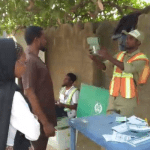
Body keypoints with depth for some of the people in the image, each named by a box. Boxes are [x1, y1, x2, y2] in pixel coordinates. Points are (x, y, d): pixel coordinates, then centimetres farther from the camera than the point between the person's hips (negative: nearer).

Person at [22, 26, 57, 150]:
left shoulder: (34, 59, 10)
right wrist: (45, 123, -24)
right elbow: (29, 94, -25)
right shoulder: (29, 61, -21)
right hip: (39, 119, -9)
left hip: (43, 115, 9)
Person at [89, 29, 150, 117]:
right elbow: (104, 67, 8)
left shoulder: (141, 58, -4)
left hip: (127, 100, -5)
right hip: (113, 98, 5)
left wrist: (109, 57, -26)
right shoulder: (120, 55, 13)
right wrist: (95, 59, -11)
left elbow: (129, 68, -23)